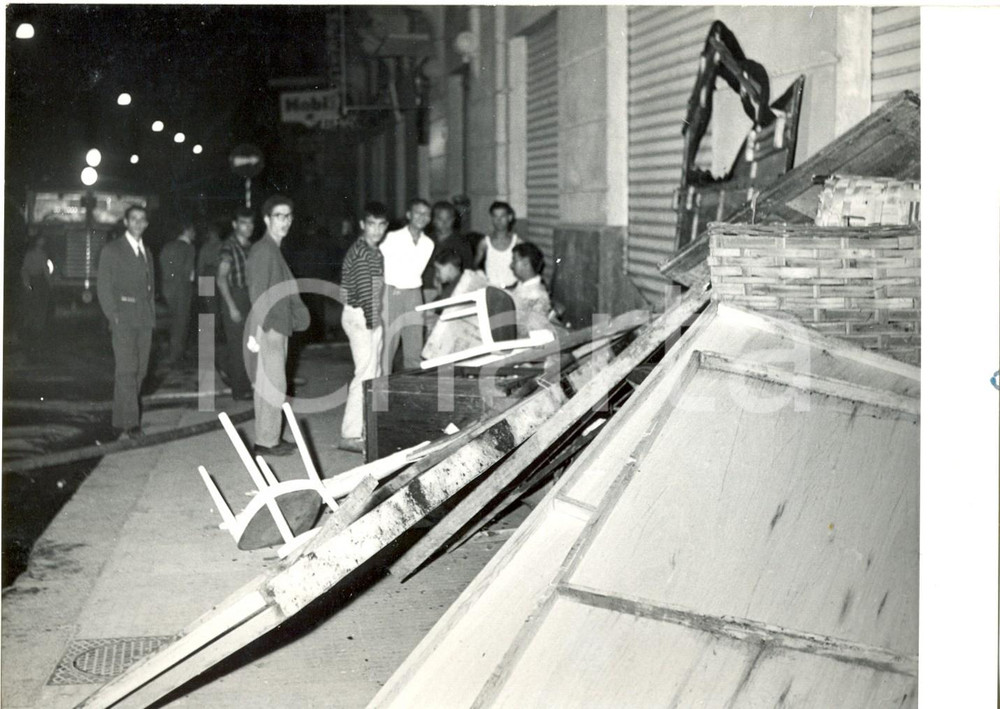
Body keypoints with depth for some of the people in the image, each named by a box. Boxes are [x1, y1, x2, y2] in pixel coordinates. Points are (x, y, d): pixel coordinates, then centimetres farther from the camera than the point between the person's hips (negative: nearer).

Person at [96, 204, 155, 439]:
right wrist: (113, 316, -10)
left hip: (144, 322, 6)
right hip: (124, 320, -6)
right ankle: (129, 423, -15)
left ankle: (121, 418, 9)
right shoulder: (112, 250, 1)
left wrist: (151, 314, 12)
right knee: (126, 371, -13)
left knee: (139, 371, 2)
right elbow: (103, 287, -2)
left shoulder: (146, 253, 19)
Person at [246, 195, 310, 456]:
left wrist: (299, 316, 17)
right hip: (269, 328, -10)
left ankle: (269, 437, 20)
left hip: (279, 326, 10)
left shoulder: (274, 250, 16)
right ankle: (266, 441, -2)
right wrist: (254, 333, -22)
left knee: (269, 384, 13)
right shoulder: (263, 251, -13)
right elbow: (258, 295, -19)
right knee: (274, 384, -7)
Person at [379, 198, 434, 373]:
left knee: (415, 347, 6)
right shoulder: (393, 238, -5)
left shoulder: (428, 244, 9)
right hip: (391, 293, -5)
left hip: (414, 294, 5)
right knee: (387, 344, -7)